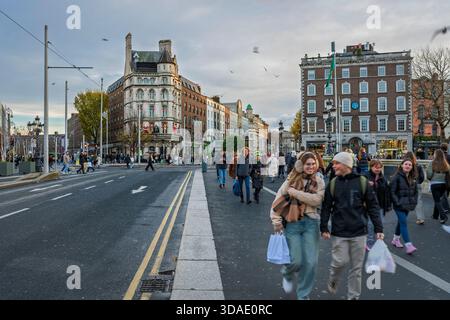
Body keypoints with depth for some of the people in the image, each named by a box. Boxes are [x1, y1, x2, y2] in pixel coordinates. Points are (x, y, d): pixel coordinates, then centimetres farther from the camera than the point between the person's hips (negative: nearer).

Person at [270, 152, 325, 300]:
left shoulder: (319, 182, 4)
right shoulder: (291, 180, 1)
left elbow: (317, 200, -14)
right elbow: (278, 200, 0)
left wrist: (296, 193, -16)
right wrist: (276, 221, -7)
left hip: (311, 223, 2)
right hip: (292, 223, -1)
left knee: (311, 262, 3)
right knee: (296, 260, -2)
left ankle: (303, 295, 24)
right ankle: (287, 275, 37)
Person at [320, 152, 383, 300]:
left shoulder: (362, 182, -3)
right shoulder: (333, 184, 1)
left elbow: (373, 206, -1)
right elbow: (326, 207, 3)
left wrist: (378, 229, -4)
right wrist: (324, 228, -2)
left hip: (359, 232, 0)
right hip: (339, 233, 0)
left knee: (356, 267, 8)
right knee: (340, 262, -2)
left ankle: (353, 296, 24)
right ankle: (333, 281, 29)